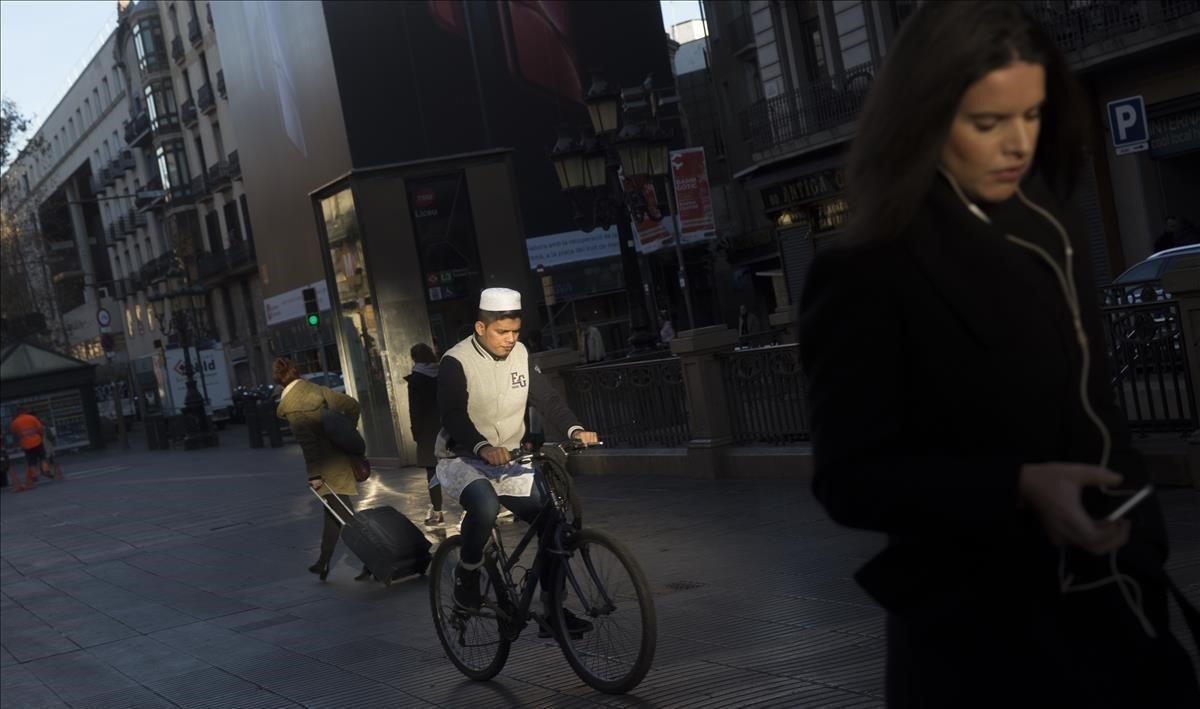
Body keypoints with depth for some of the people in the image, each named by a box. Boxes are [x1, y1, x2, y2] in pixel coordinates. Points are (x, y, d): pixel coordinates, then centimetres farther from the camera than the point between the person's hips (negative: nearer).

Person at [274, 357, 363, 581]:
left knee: (343, 513, -4)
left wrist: (314, 474, -15)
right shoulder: (318, 390, 4)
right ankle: (324, 562, 28)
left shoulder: (289, 406, -14)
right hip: (340, 458, 7)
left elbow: (307, 440, -18)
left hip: (326, 466, -7)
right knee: (334, 511, 16)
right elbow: (352, 406, 5)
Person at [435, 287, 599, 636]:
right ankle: (466, 576, -10)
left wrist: (574, 429, -19)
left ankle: (552, 610, 4)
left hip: (508, 463, 6)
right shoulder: (456, 362, -15)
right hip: (462, 460, -6)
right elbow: (454, 417, -26)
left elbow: (547, 397, 0)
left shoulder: (519, 354, 2)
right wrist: (483, 448, -44)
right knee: (484, 506, -37)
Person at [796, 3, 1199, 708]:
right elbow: (850, 479, -16)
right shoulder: (867, 277, -15)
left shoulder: (1055, 232, 5)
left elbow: (1095, 413, 12)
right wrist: (1017, 489, -26)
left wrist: (1143, 540, 8)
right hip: (978, 634, -6)